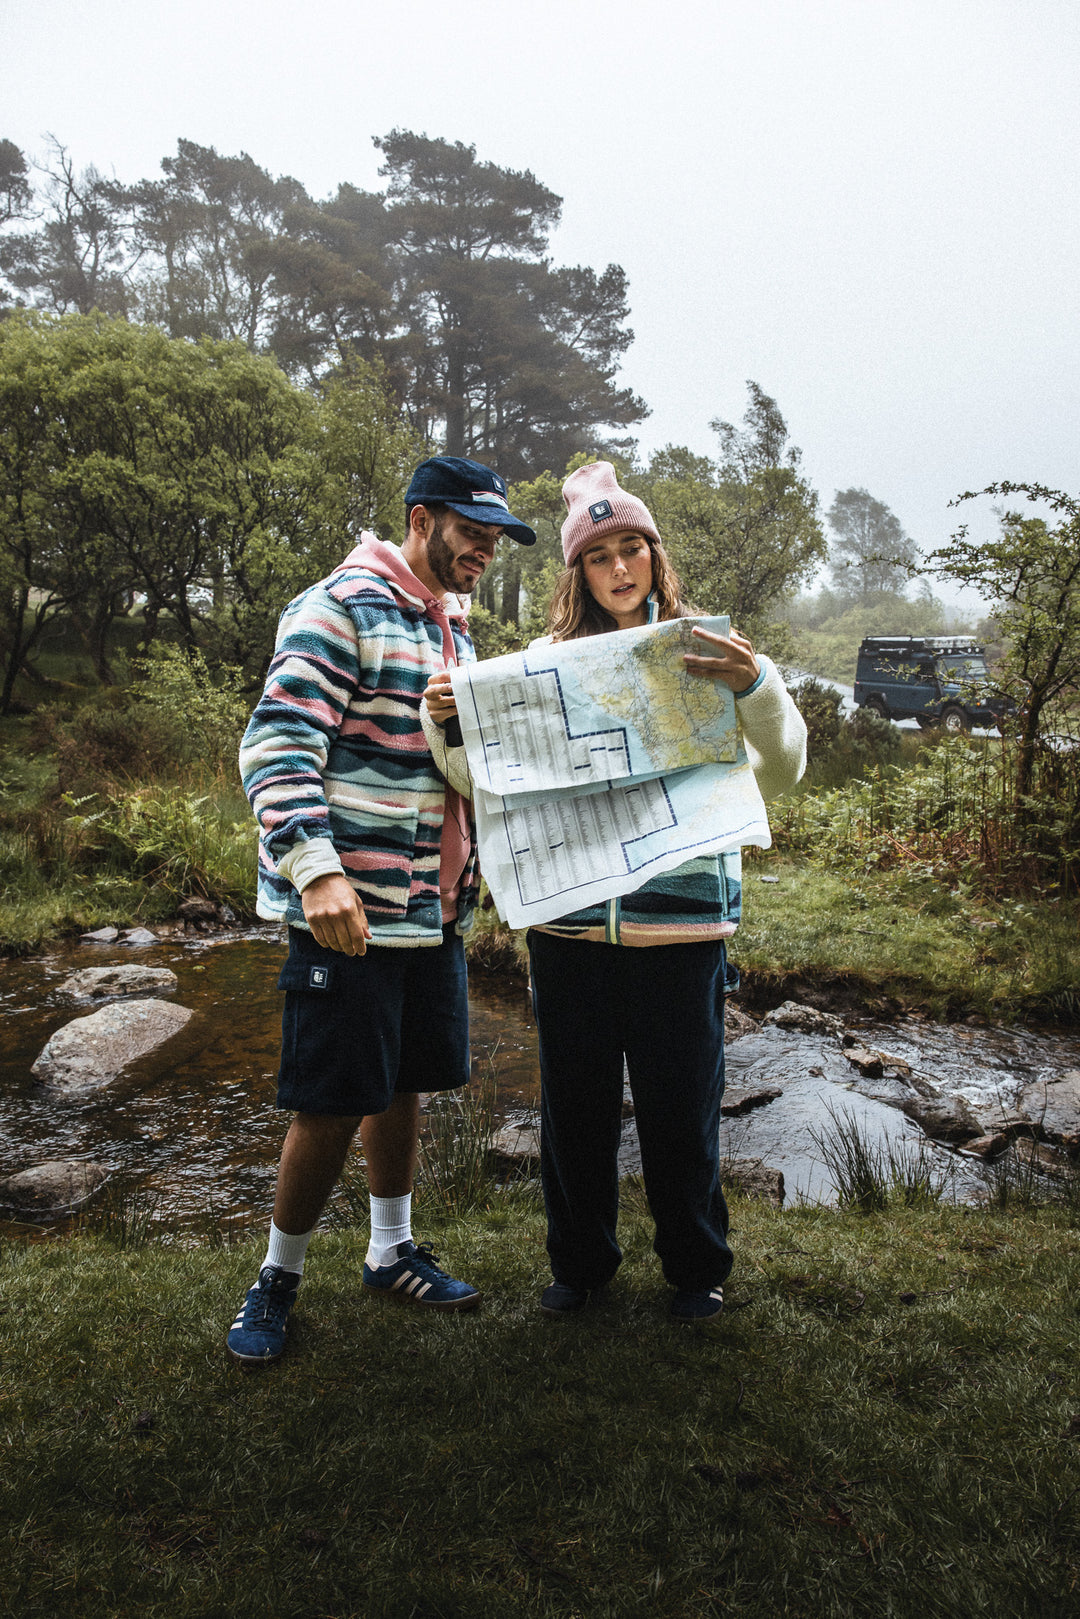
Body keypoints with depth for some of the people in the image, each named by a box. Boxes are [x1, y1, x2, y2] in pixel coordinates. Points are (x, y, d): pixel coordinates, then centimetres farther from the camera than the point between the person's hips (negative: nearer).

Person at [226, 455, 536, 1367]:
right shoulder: (343, 608, -11)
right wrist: (316, 870, -29)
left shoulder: (454, 628, 17)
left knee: (403, 1086, 17)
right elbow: (277, 746, -19)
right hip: (347, 912, -8)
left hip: (433, 909, 8)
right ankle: (278, 1279, 24)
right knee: (333, 1105, 1)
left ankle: (392, 1253, 35)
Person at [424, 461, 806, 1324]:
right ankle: (580, 1260, 37)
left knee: (682, 1108, 10)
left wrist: (758, 686, -23)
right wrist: (446, 727, -10)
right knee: (575, 1104, 14)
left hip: (681, 921, -1)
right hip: (570, 922, 2)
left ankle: (698, 1266, 35)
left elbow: (782, 773, -5)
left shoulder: (704, 653, 3)